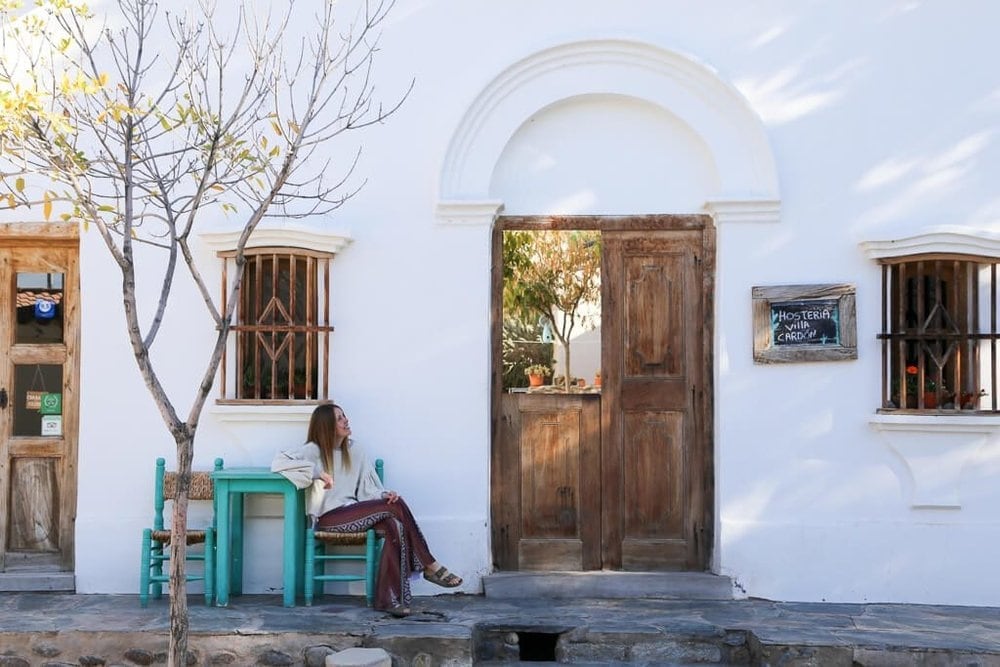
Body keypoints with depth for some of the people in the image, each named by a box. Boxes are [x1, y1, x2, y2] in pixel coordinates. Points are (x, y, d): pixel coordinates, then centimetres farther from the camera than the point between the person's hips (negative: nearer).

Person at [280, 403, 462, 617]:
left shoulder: (354, 450, 17)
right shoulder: (314, 450, 1)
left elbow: (368, 487, 13)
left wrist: (385, 495, -10)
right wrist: (318, 472, -21)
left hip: (353, 512, 6)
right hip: (330, 517, -6)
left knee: (395, 526, -27)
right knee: (396, 506, -24)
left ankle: (390, 599, -27)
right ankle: (430, 566, -16)